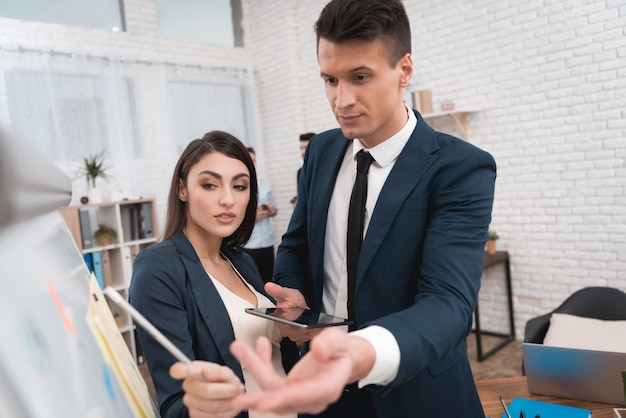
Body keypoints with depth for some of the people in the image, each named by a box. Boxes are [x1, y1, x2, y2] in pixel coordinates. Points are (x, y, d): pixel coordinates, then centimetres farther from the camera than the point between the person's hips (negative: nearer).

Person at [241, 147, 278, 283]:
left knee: (268, 281, 10)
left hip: (267, 242, 5)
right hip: (246, 245, -5)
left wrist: (272, 210, -3)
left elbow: (274, 210, 19)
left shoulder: (265, 184, 11)